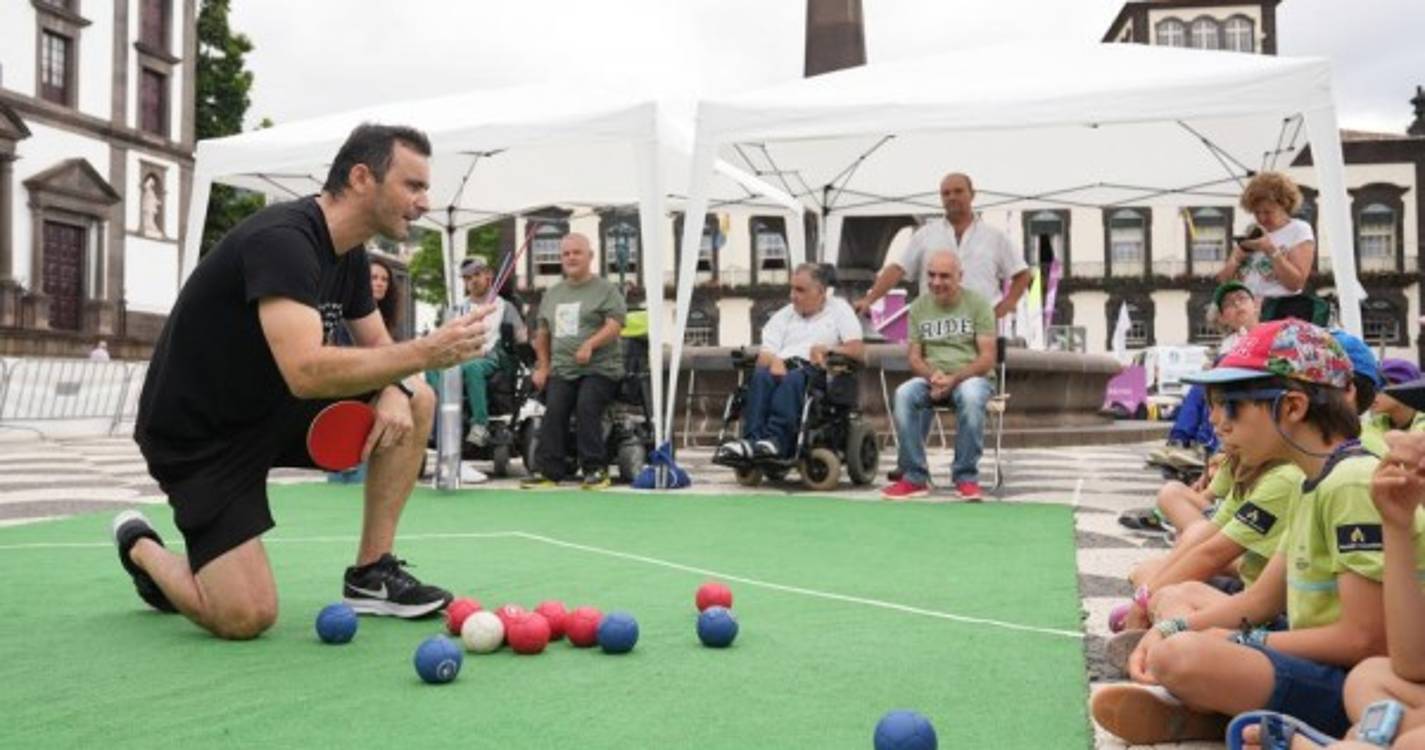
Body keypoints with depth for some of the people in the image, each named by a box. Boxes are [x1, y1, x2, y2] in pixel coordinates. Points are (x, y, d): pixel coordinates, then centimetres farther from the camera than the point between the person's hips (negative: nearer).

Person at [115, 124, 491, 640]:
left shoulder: (349, 256, 2)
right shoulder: (282, 239, -27)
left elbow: (378, 346, 11)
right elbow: (306, 372, -39)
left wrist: (393, 393, -12)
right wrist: (427, 352, -39)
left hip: (275, 411, 9)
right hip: (199, 435, -9)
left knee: (416, 402, -3)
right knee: (247, 617, -18)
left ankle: (371, 574, 3)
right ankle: (142, 548, 14)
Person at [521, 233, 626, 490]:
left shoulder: (606, 289, 5)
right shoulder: (552, 294, 23)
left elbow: (614, 325, -8)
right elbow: (543, 332, 29)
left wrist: (590, 345, -23)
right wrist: (543, 366, 18)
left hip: (599, 368, -4)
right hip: (561, 370, 4)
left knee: (587, 408, -24)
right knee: (553, 412, -15)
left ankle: (596, 469, -15)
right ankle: (547, 471, -12)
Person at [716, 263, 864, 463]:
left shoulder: (839, 309, 20)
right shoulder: (782, 316, 28)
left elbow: (859, 349, 6)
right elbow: (763, 356, 14)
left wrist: (826, 349, -10)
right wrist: (773, 360, -10)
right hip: (782, 368, 3)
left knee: (793, 379, -37)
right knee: (760, 376, -32)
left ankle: (776, 438, -52)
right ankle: (752, 440, -46)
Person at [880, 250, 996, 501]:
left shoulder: (977, 303, 1)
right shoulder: (919, 307, 11)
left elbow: (987, 359, -5)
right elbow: (914, 358, 9)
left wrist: (954, 379, -21)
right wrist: (933, 376, -14)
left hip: (970, 376, -2)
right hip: (931, 378, 3)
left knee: (971, 396, -38)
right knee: (904, 394, -30)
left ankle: (967, 477, -23)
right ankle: (914, 478, -22)